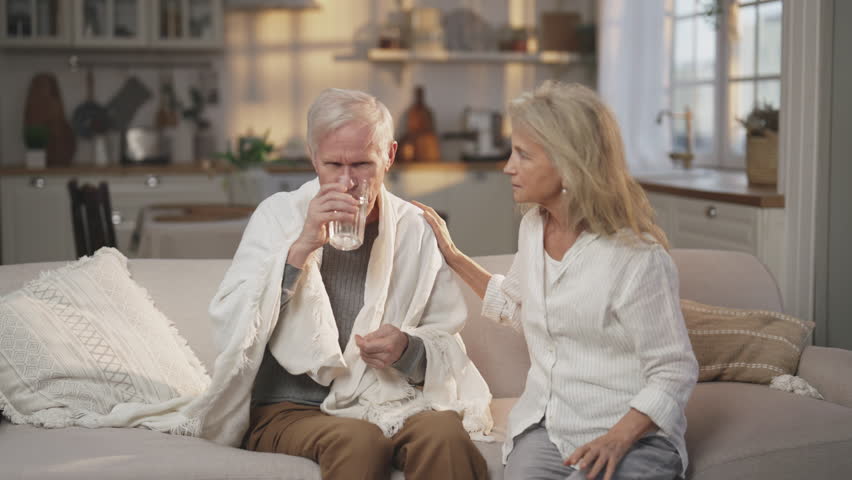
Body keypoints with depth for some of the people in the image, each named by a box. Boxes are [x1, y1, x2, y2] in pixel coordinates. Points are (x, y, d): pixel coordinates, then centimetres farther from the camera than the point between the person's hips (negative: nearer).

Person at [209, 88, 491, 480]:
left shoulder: (416, 229, 6)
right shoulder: (278, 216, 1)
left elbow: (448, 345, 10)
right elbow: (231, 333, -10)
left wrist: (409, 349, -14)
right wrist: (300, 248, -19)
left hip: (386, 401, 2)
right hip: (289, 409, -2)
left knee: (446, 434, -30)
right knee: (357, 441, -34)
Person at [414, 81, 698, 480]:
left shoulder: (638, 257, -16)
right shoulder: (533, 226, 7)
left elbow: (674, 373, -11)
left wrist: (617, 439, -24)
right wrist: (452, 256, 22)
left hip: (631, 435, -5)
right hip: (543, 427, 5)